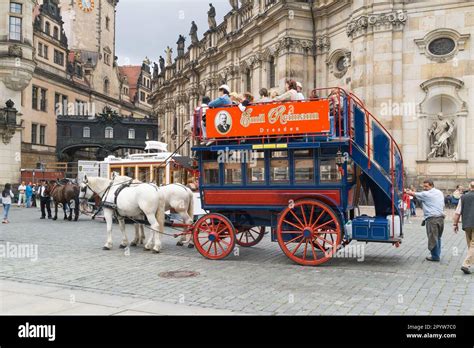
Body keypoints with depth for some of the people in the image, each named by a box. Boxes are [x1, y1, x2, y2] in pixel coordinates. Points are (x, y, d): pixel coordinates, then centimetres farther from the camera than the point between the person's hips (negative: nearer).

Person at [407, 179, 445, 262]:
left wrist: (408, 191, 18)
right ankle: (437, 254, 21)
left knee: (433, 238, -1)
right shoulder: (440, 193, 15)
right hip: (441, 217, 8)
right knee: (438, 237, 16)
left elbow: (413, 193, 2)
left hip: (432, 218, -8)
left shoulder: (426, 194, -7)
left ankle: (435, 256, 4)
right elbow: (443, 205, 20)